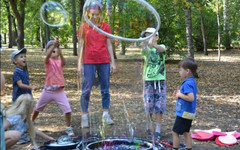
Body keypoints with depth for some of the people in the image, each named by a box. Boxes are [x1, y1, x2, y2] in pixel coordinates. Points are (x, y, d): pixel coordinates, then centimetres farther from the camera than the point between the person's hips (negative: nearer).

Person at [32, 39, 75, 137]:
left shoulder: (60, 61, 0)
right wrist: (54, 44, -43)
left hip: (59, 91, 0)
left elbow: (64, 63, -24)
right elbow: (48, 56, -29)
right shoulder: (48, 61, -5)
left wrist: (60, 53, -44)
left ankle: (68, 128, 3)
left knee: (67, 109, -14)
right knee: (38, 108, 19)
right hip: (48, 90, 0)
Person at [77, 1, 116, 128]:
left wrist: (112, 62, 3)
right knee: (86, 90, 0)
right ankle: (84, 116, 7)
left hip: (104, 62, 2)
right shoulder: (83, 27, 3)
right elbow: (81, 46, 3)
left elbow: (109, 45, 7)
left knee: (105, 89, 6)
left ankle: (106, 115, 16)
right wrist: (79, 64, -2)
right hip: (89, 62, -1)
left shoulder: (105, 27, 6)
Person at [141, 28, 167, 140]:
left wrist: (154, 45, -47)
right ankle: (149, 128, 19)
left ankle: (158, 131, 7)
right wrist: (145, 43, -47)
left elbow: (161, 49, -24)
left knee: (159, 106, -2)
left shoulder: (161, 47, 1)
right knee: (148, 106, 0)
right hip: (148, 81, 1)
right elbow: (144, 50, -23)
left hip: (160, 81, 0)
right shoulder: (146, 49, 2)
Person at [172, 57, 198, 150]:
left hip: (184, 113, -10)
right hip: (189, 113, 10)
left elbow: (191, 98, -33)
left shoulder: (187, 83, -22)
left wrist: (180, 95, -20)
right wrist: (179, 94, 5)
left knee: (175, 132, 2)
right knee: (185, 132, 17)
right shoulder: (191, 82, 8)